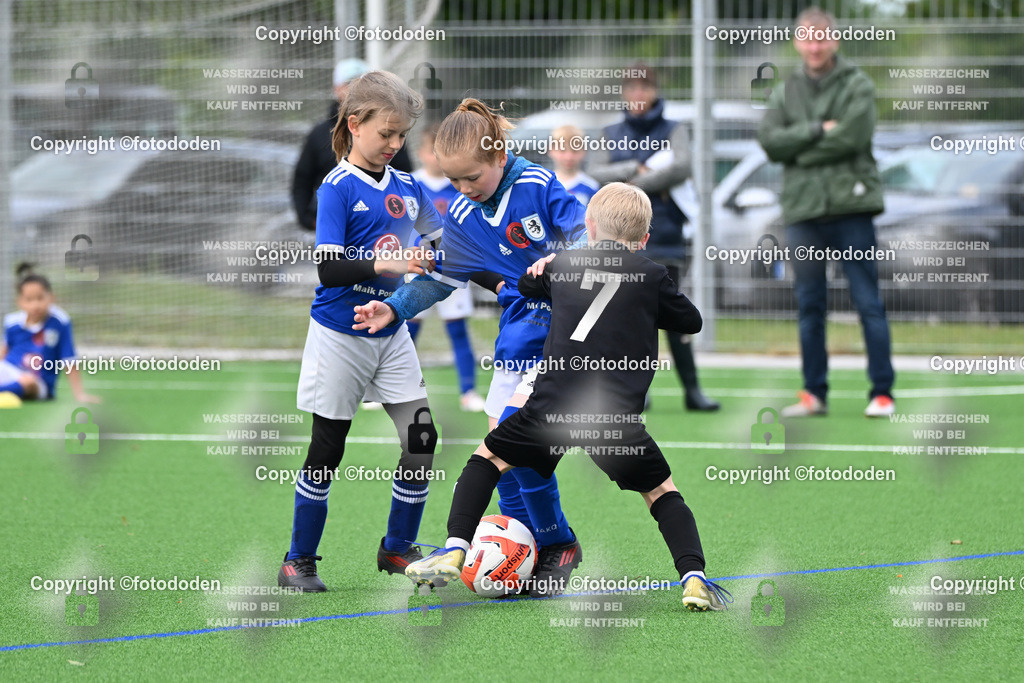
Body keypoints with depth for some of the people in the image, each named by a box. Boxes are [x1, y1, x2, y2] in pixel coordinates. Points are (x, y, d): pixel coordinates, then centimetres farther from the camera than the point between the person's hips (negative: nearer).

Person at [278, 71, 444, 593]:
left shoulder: (407, 187, 5)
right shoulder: (337, 189, -13)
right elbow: (328, 269, -20)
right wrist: (385, 265, -32)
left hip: (391, 332, 5)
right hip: (340, 336, -5)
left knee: (422, 441, -2)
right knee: (325, 454, 3)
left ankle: (398, 549, 16)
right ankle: (299, 561, 16)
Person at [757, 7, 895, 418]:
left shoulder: (857, 86, 2)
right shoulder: (786, 92, 13)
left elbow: (851, 138, -13)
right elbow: (769, 139, -1)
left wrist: (798, 149, -6)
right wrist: (818, 130, -12)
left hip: (850, 206, -4)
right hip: (802, 209, 4)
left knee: (867, 302, -4)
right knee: (809, 306, 7)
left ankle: (882, 392, -1)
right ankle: (814, 394, 12)